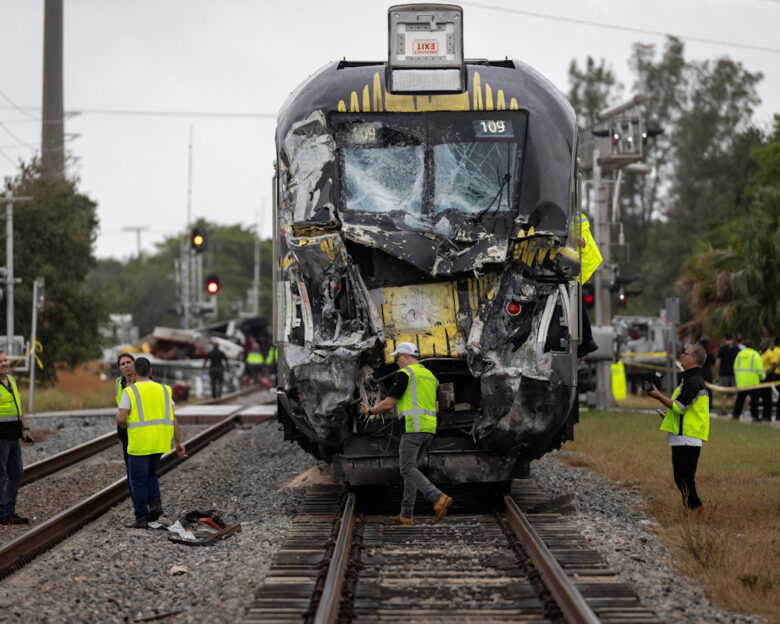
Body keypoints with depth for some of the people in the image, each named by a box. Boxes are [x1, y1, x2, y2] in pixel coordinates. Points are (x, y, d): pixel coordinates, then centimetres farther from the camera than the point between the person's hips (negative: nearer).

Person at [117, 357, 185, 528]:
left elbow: (120, 419, -14)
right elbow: (172, 419, 3)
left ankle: (141, 519, 5)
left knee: (138, 481, 4)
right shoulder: (162, 390, 5)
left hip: (139, 442, -5)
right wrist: (179, 442, 5)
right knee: (149, 473, 25)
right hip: (159, 442, 5)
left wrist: (122, 423, 10)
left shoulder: (130, 392, -9)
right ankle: (155, 503, 5)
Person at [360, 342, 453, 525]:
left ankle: (439, 499, -28)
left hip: (413, 427, -8)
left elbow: (388, 403, -8)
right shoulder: (430, 375, 21)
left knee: (408, 469, -9)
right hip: (429, 429, 8)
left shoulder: (404, 374, -5)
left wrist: (370, 411, 11)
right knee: (409, 468, 14)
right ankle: (407, 514, 10)